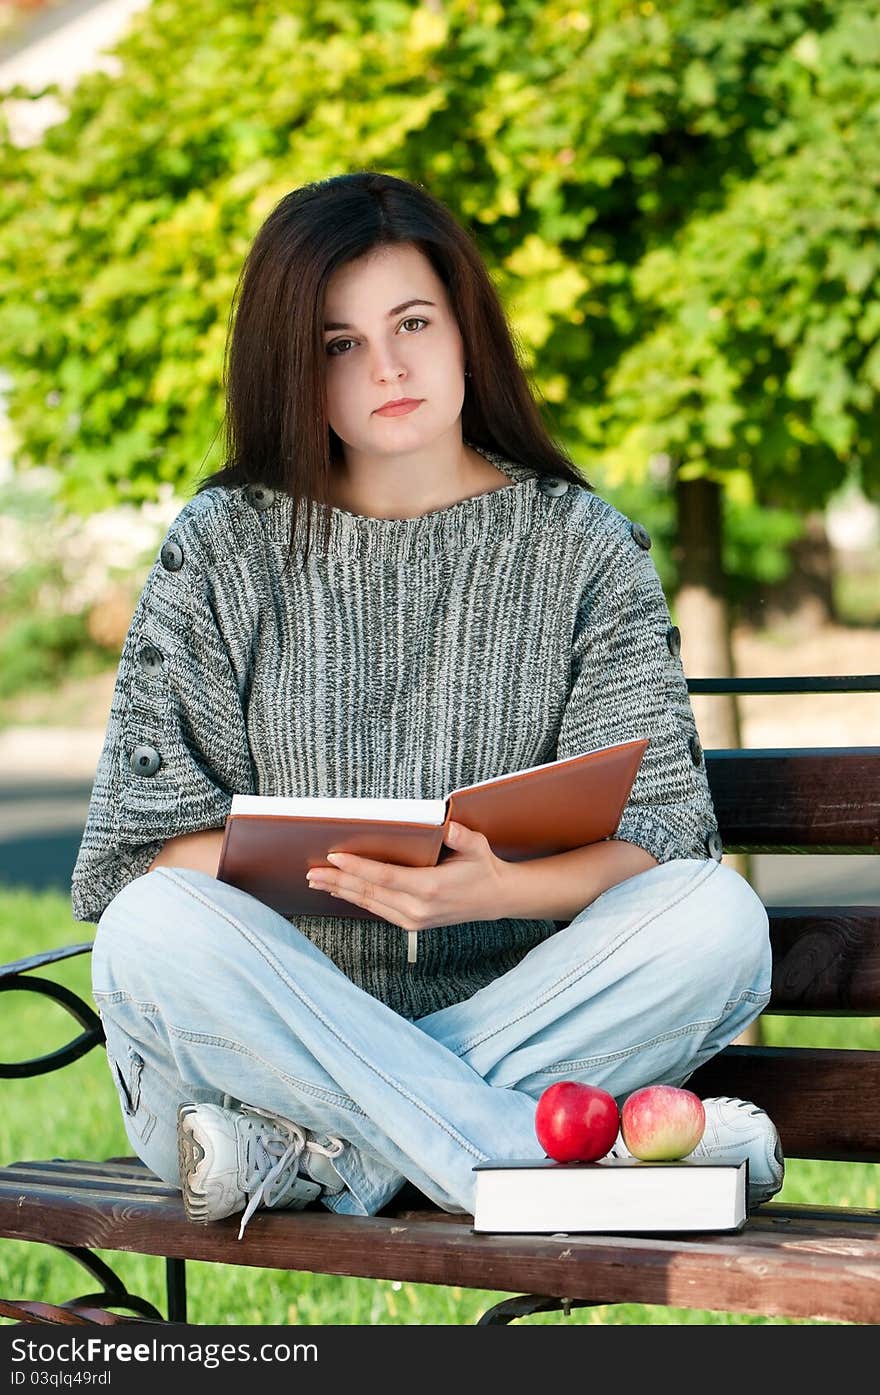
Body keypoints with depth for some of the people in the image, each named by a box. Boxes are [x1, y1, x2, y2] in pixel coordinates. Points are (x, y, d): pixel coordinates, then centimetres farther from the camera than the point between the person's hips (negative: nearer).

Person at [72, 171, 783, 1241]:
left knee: (716, 914, -26)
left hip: (514, 1009, 1)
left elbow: (660, 830, -1)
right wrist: (317, 867, -20)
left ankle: (329, 1154, -28)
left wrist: (495, 889, -23)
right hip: (273, 1020, 0)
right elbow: (148, 838, 1)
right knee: (154, 931, -32)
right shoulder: (223, 549, 6)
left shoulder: (586, 549, 7)